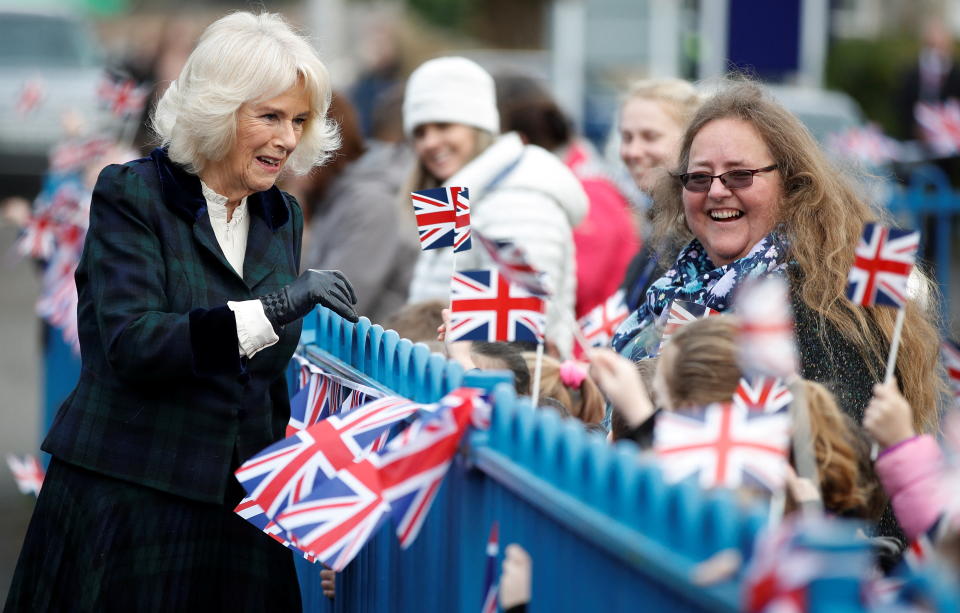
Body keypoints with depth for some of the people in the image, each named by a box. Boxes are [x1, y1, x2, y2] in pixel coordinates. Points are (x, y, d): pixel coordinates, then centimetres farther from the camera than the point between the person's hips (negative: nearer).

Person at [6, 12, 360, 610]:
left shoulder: (284, 216, 11)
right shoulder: (130, 194, -7)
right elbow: (134, 347, -21)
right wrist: (273, 309, -28)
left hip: (241, 509, 5)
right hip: (129, 503, -5)